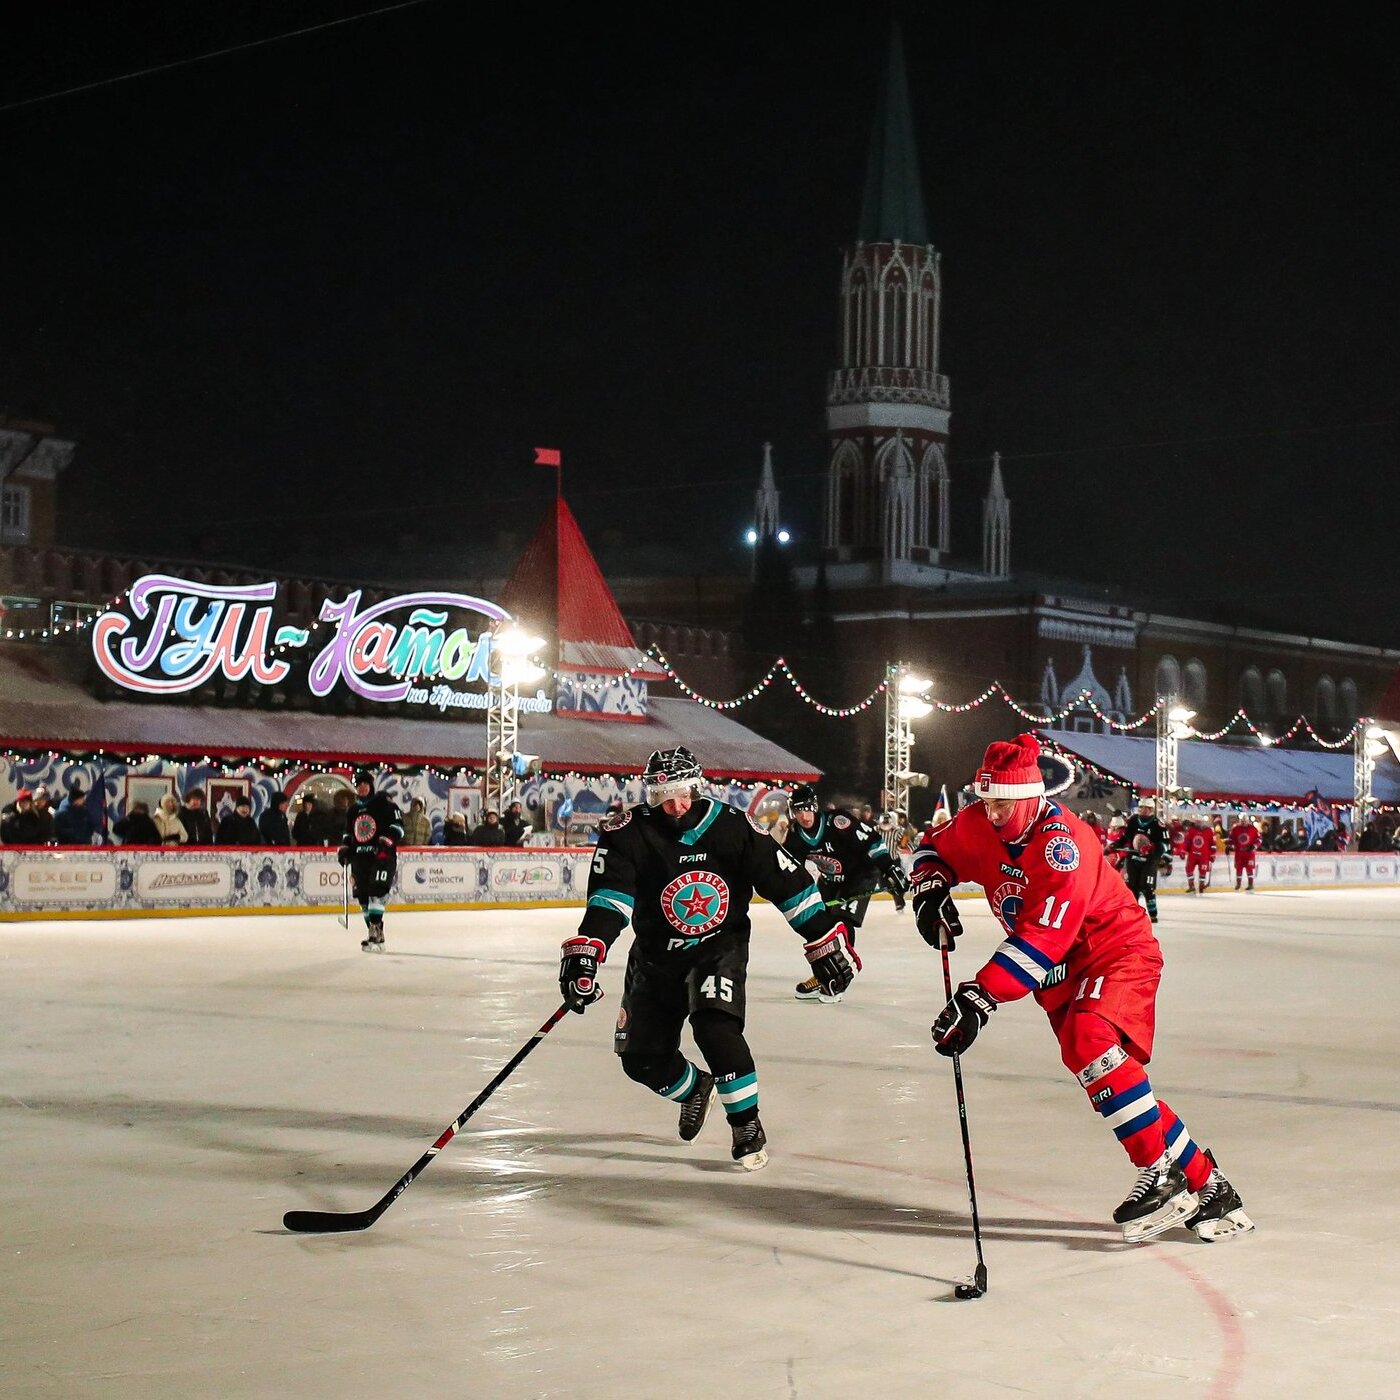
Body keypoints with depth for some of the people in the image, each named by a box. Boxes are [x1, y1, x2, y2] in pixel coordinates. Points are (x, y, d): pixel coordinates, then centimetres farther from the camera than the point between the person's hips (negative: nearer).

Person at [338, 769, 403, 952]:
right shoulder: (352, 809, 18)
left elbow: (398, 824, -7)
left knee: (376, 892, -20)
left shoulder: (383, 802, -2)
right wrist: (344, 848, 13)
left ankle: (376, 931, -23)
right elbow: (349, 832, 29)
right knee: (363, 895, 4)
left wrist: (388, 839, -21)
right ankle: (374, 932, 12)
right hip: (360, 856, 7)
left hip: (382, 854, -7)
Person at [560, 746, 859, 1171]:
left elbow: (787, 882, -10)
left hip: (719, 948, -3)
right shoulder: (628, 834, -15)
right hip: (655, 956, 3)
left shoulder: (731, 828, -16)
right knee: (642, 1058, 6)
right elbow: (608, 897, -28)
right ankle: (695, 1088, 40)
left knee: (715, 1029, -26)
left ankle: (747, 1125, -6)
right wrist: (585, 951, -44)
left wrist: (826, 942, -8)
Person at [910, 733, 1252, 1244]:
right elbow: (934, 851, 16)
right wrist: (931, 892, -6)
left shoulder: (1060, 843, -28)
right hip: (1062, 972, 8)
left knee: (1090, 1041, -30)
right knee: (1088, 1058, -5)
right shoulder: (978, 826, -6)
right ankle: (1202, 1184, 1)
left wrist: (978, 998, -40)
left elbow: (1040, 941, -35)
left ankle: (1165, 1170, -24)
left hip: (1117, 952, -7)